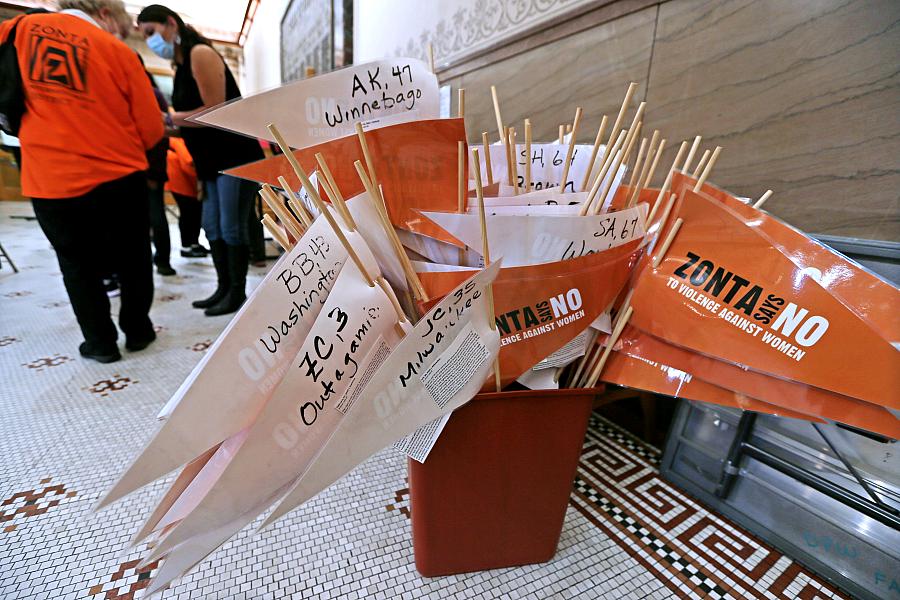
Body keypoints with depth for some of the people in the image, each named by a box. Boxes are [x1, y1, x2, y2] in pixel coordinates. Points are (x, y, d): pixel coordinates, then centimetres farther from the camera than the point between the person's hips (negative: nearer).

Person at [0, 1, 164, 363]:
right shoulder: (118, 52, -1)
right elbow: (152, 129, -2)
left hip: (49, 180, 2)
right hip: (118, 177, -2)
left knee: (78, 265, 13)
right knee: (132, 260, 12)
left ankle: (100, 343, 19)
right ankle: (137, 331, 23)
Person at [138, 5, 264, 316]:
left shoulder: (201, 54, -9)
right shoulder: (181, 65, 18)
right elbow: (196, 116, 17)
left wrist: (169, 117, -9)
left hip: (236, 155, -10)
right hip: (213, 160, 10)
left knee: (231, 228, -7)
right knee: (212, 226, 9)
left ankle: (237, 293, 4)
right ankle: (223, 288, 18)